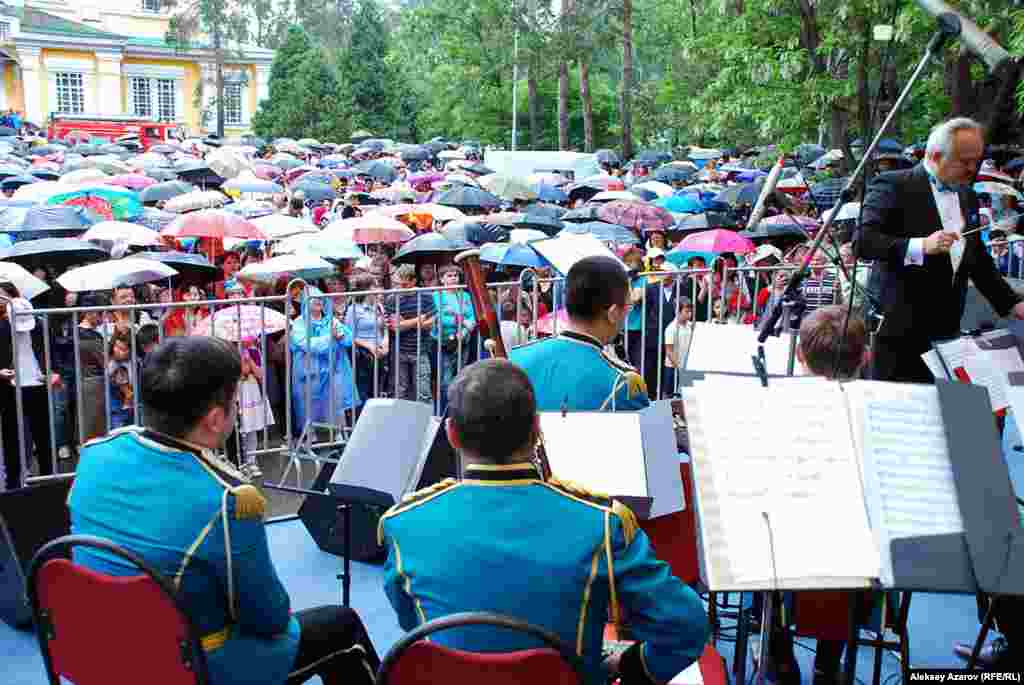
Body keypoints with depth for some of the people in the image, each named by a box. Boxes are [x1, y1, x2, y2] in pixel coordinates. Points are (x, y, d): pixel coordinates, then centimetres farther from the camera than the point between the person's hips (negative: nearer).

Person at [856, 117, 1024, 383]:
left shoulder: (968, 196, 16)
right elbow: (863, 241, -18)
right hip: (901, 329, -6)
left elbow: (978, 260, 24)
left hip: (947, 331, 6)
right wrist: (921, 246, -29)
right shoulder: (893, 185, -7)